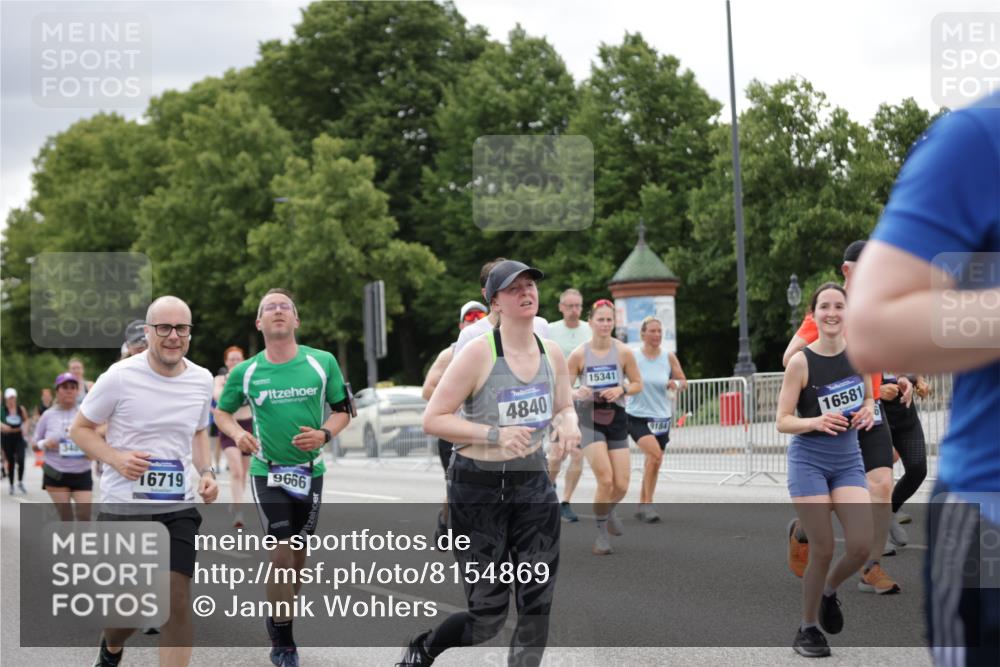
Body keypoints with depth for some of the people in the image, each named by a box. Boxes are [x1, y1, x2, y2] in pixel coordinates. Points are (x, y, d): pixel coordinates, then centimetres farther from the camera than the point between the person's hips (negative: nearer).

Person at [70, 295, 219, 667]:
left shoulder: (202, 380, 4)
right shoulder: (120, 377, -10)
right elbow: (80, 429, 0)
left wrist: (206, 472, 4)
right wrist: (116, 458, -18)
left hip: (179, 509, 3)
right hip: (123, 507, -3)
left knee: (178, 604, -9)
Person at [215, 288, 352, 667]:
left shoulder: (323, 362, -4)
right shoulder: (245, 372, -3)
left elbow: (342, 410, 4)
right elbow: (221, 412, 11)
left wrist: (324, 434, -15)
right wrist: (237, 433, -10)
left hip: (310, 471, 2)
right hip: (267, 472, -2)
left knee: (298, 551, 10)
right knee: (282, 549, -12)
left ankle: (281, 615, 32)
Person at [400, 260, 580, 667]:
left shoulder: (552, 354, 2)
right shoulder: (480, 352, -15)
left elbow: (564, 408, 18)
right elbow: (432, 419, -15)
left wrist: (568, 424, -6)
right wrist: (494, 434, -25)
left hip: (532, 483, 5)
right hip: (479, 488, -5)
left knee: (537, 607, 2)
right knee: (487, 619, 0)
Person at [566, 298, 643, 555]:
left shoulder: (623, 352, -3)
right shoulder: (579, 355, -6)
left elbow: (638, 384, 6)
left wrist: (621, 390, -14)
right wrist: (577, 393, -23)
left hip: (616, 418, 2)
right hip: (589, 418, -2)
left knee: (621, 486, 0)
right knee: (605, 480, -15)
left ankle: (608, 510, 36)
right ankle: (601, 532, 6)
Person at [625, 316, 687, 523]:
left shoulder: (669, 358, 2)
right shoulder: (631, 357, -5)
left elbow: (683, 382, 8)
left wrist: (676, 384, -13)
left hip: (661, 417, 4)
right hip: (637, 416, -4)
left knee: (654, 462, 8)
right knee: (654, 454, -24)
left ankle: (642, 506, 24)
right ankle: (647, 503, -14)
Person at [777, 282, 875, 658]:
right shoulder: (800, 362, -12)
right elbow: (782, 422, -10)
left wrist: (868, 412, -6)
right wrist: (815, 422, -28)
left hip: (848, 459, 4)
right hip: (809, 460, -4)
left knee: (862, 545, -10)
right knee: (823, 550, -5)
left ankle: (829, 592, 24)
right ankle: (807, 629, 16)